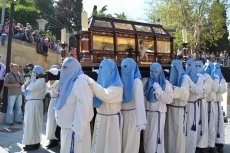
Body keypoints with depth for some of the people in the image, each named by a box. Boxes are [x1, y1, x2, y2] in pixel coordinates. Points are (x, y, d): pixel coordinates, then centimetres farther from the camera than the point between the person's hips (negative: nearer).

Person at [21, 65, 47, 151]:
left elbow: (31, 88, -25)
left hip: (35, 104, -10)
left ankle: (34, 143, 0)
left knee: (32, 123, -7)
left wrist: (32, 79, -11)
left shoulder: (41, 80, -11)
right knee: (29, 123, 16)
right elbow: (23, 89, 17)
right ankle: (31, 141, 27)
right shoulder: (34, 81, 18)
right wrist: (27, 81, 3)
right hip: (29, 103, 10)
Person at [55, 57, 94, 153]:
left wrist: (77, 130, -25)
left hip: (75, 127, -9)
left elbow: (83, 106, -24)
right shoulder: (69, 80, 12)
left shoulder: (81, 81, -17)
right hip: (67, 125, 9)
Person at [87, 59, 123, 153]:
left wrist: (91, 83, -29)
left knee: (110, 143, 5)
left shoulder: (117, 85, -16)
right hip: (100, 117, 7)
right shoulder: (103, 81, 8)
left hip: (111, 119, -7)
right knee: (99, 142, 15)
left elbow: (106, 95, -32)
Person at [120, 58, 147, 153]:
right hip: (122, 113, 6)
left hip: (132, 114, -6)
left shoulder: (136, 81, -15)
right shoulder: (123, 79, 6)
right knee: (123, 140, 18)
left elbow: (139, 101, -22)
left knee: (130, 142, 7)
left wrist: (141, 122, -28)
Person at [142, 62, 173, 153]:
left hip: (158, 113, -3)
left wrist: (159, 91, -20)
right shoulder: (145, 81, 4)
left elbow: (169, 99, -10)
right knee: (147, 136, 10)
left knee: (156, 136, -2)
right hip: (146, 112, 3)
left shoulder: (166, 84, -2)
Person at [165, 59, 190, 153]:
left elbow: (184, 91, -20)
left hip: (179, 109, -5)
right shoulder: (171, 77, 12)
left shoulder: (185, 78, -5)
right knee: (169, 131, 10)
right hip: (169, 108, 6)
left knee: (178, 132, 2)